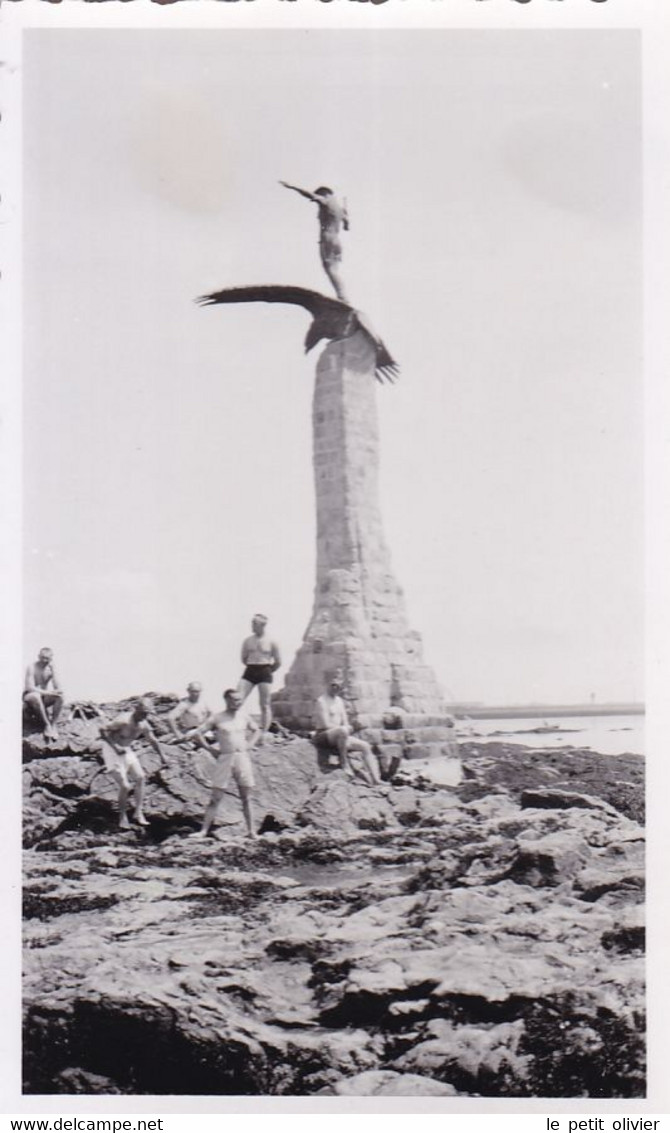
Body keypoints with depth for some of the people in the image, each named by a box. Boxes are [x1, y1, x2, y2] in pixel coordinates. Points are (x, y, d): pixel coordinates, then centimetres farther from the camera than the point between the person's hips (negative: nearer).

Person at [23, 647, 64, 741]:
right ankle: (46, 725, -30)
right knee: (36, 696, -40)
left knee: (60, 697, -26)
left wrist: (52, 671, -21)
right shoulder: (32, 667, -15)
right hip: (30, 696, -4)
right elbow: (30, 688, -24)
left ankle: (53, 724, -23)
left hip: (44, 698, 4)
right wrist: (48, 692, -34)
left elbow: (57, 688, -9)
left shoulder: (51, 668, -2)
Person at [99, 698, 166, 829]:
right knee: (125, 786, -12)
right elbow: (103, 730, -27)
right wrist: (115, 746, -30)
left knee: (140, 777, -2)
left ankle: (139, 813, 5)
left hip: (127, 750, 7)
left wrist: (162, 755, 3)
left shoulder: (144, 725, -7)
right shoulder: (123, 720, -28)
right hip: (112, 751, -7)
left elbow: (153, 741, 10)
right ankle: (122, 817, 7)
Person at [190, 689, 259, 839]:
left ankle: (251, 831, 8)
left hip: (242, 758, 3)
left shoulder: (243, 717, 8)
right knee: (215, 797, -3)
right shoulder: (217, 718, -3)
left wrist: (249, 745, 10)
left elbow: (255, 730, 24)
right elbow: (199, 733, -1)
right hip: (225, 759, -3)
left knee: (246, 798, 5)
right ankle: (204, 830, -1)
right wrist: (210, 750, -4)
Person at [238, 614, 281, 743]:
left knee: (265, 705, 1)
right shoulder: (247, 641, 7)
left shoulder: (271, 642, -1)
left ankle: (263, 734, 7)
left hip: (265, 673, -3)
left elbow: (278, 662, 5)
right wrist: (253, 666, 12)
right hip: (249, 672, 3)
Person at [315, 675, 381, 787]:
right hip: (323, 736, -9)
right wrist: (346, 728, -14)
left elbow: (345, 723, 15)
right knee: (342, 730, -40)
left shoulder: (339, 701, 17)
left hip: (338, 736, 9)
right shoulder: (322, 701, -8)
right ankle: (344, 762, -24)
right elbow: (326, 725, -17)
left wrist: (347, 728, -9)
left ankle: (376, 780, -12)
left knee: (365, 746, -4)